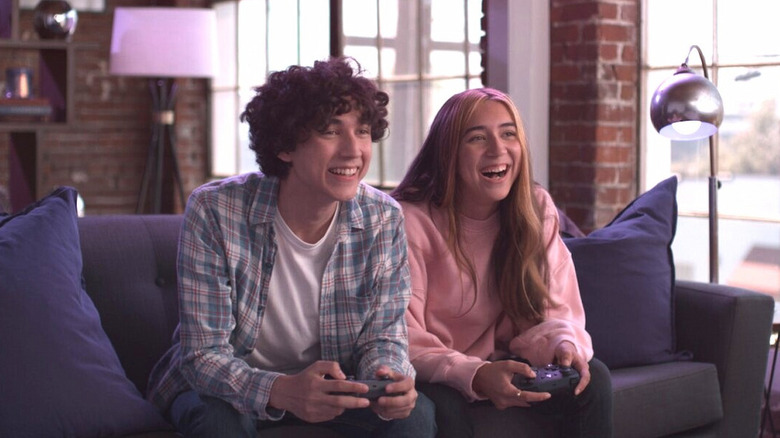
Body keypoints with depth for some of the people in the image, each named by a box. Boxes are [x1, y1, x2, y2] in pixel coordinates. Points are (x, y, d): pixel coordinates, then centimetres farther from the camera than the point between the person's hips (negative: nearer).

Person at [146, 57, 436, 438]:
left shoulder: (384, 219, -13)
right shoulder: (213, 211, -24)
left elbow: (382, 335, -6)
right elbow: (203, 355, -25)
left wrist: (388, 378, -32)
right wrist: (281, 391, -45)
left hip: (329, 388, 3)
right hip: (226, 388, -2)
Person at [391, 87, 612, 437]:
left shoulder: (536, 209, -3)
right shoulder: (412, 220, -18)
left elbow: (552, 312, -3)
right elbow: (405, 340, -22)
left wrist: (564, 345, -28)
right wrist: (475, 376, -40)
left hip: (498, 365, 5)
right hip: (436, 377, -4)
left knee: (594, 380, -17)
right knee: (440, 404, -37)